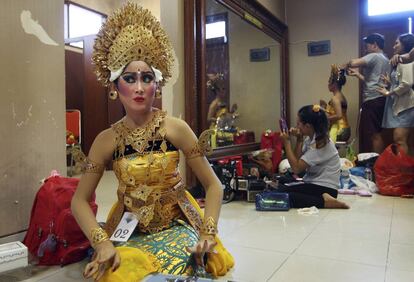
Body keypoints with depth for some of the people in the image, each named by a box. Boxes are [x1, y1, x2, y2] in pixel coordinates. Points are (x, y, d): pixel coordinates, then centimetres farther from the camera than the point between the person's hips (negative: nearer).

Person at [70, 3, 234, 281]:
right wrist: (102, 243, -15)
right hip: (130, 232, 2)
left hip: (176, 227, -1)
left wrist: (208, 233, -16)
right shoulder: (107, 139, -5)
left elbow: (213, 185, -6)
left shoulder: (175, 128, -10)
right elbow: (80, 200, -1)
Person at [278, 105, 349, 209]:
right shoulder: (309, 139, 9)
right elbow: (298, 160, 4)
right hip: (313, 183, 9)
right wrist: (299, 139, -1)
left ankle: (324, 201, -16)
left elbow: (296, 168, -21)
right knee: (279, 187, -7)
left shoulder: (321, 143, -18)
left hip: (325, 189, -9)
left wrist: (286, 142, -14)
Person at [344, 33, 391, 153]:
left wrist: (346, 65, -2)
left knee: (373, 134, -6)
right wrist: (357, 74, 20)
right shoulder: (385, 60, 21)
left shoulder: (374, 56, -8)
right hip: (380, 100, 10)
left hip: (372, 101, -10)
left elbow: (353, 63, -23)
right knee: (376, 133, 14)